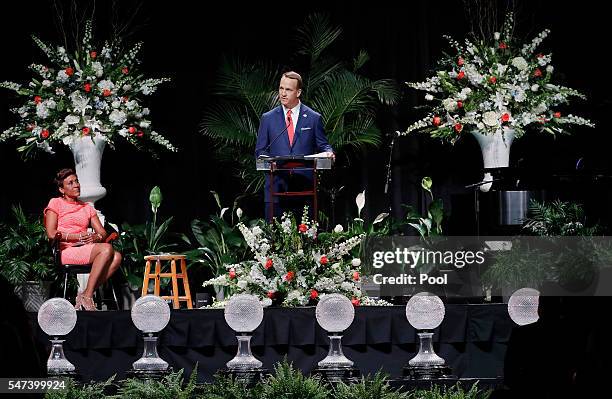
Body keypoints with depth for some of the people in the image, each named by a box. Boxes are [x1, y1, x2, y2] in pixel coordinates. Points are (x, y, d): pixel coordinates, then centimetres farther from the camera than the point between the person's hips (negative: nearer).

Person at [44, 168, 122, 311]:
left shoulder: (87, 208, 26)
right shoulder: (55, 204, 9)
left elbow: (103, 233, 17)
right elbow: (51, 234, -5)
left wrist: (96, 237, -9)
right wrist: (77, 237, -13)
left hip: (85, 250, 6)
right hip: (66, 251, -6)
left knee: (116, 257, -24)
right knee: (107, 249, -30)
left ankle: (85, 296, -23)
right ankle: (87, 296, -28)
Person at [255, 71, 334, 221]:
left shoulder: (314, 118, 8)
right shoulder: (268, 118, 11)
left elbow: (322, 145, 10)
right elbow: (260, 151, 12)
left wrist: (328, 153, -13)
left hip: (304, 186, -1)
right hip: (276, 185, 1)